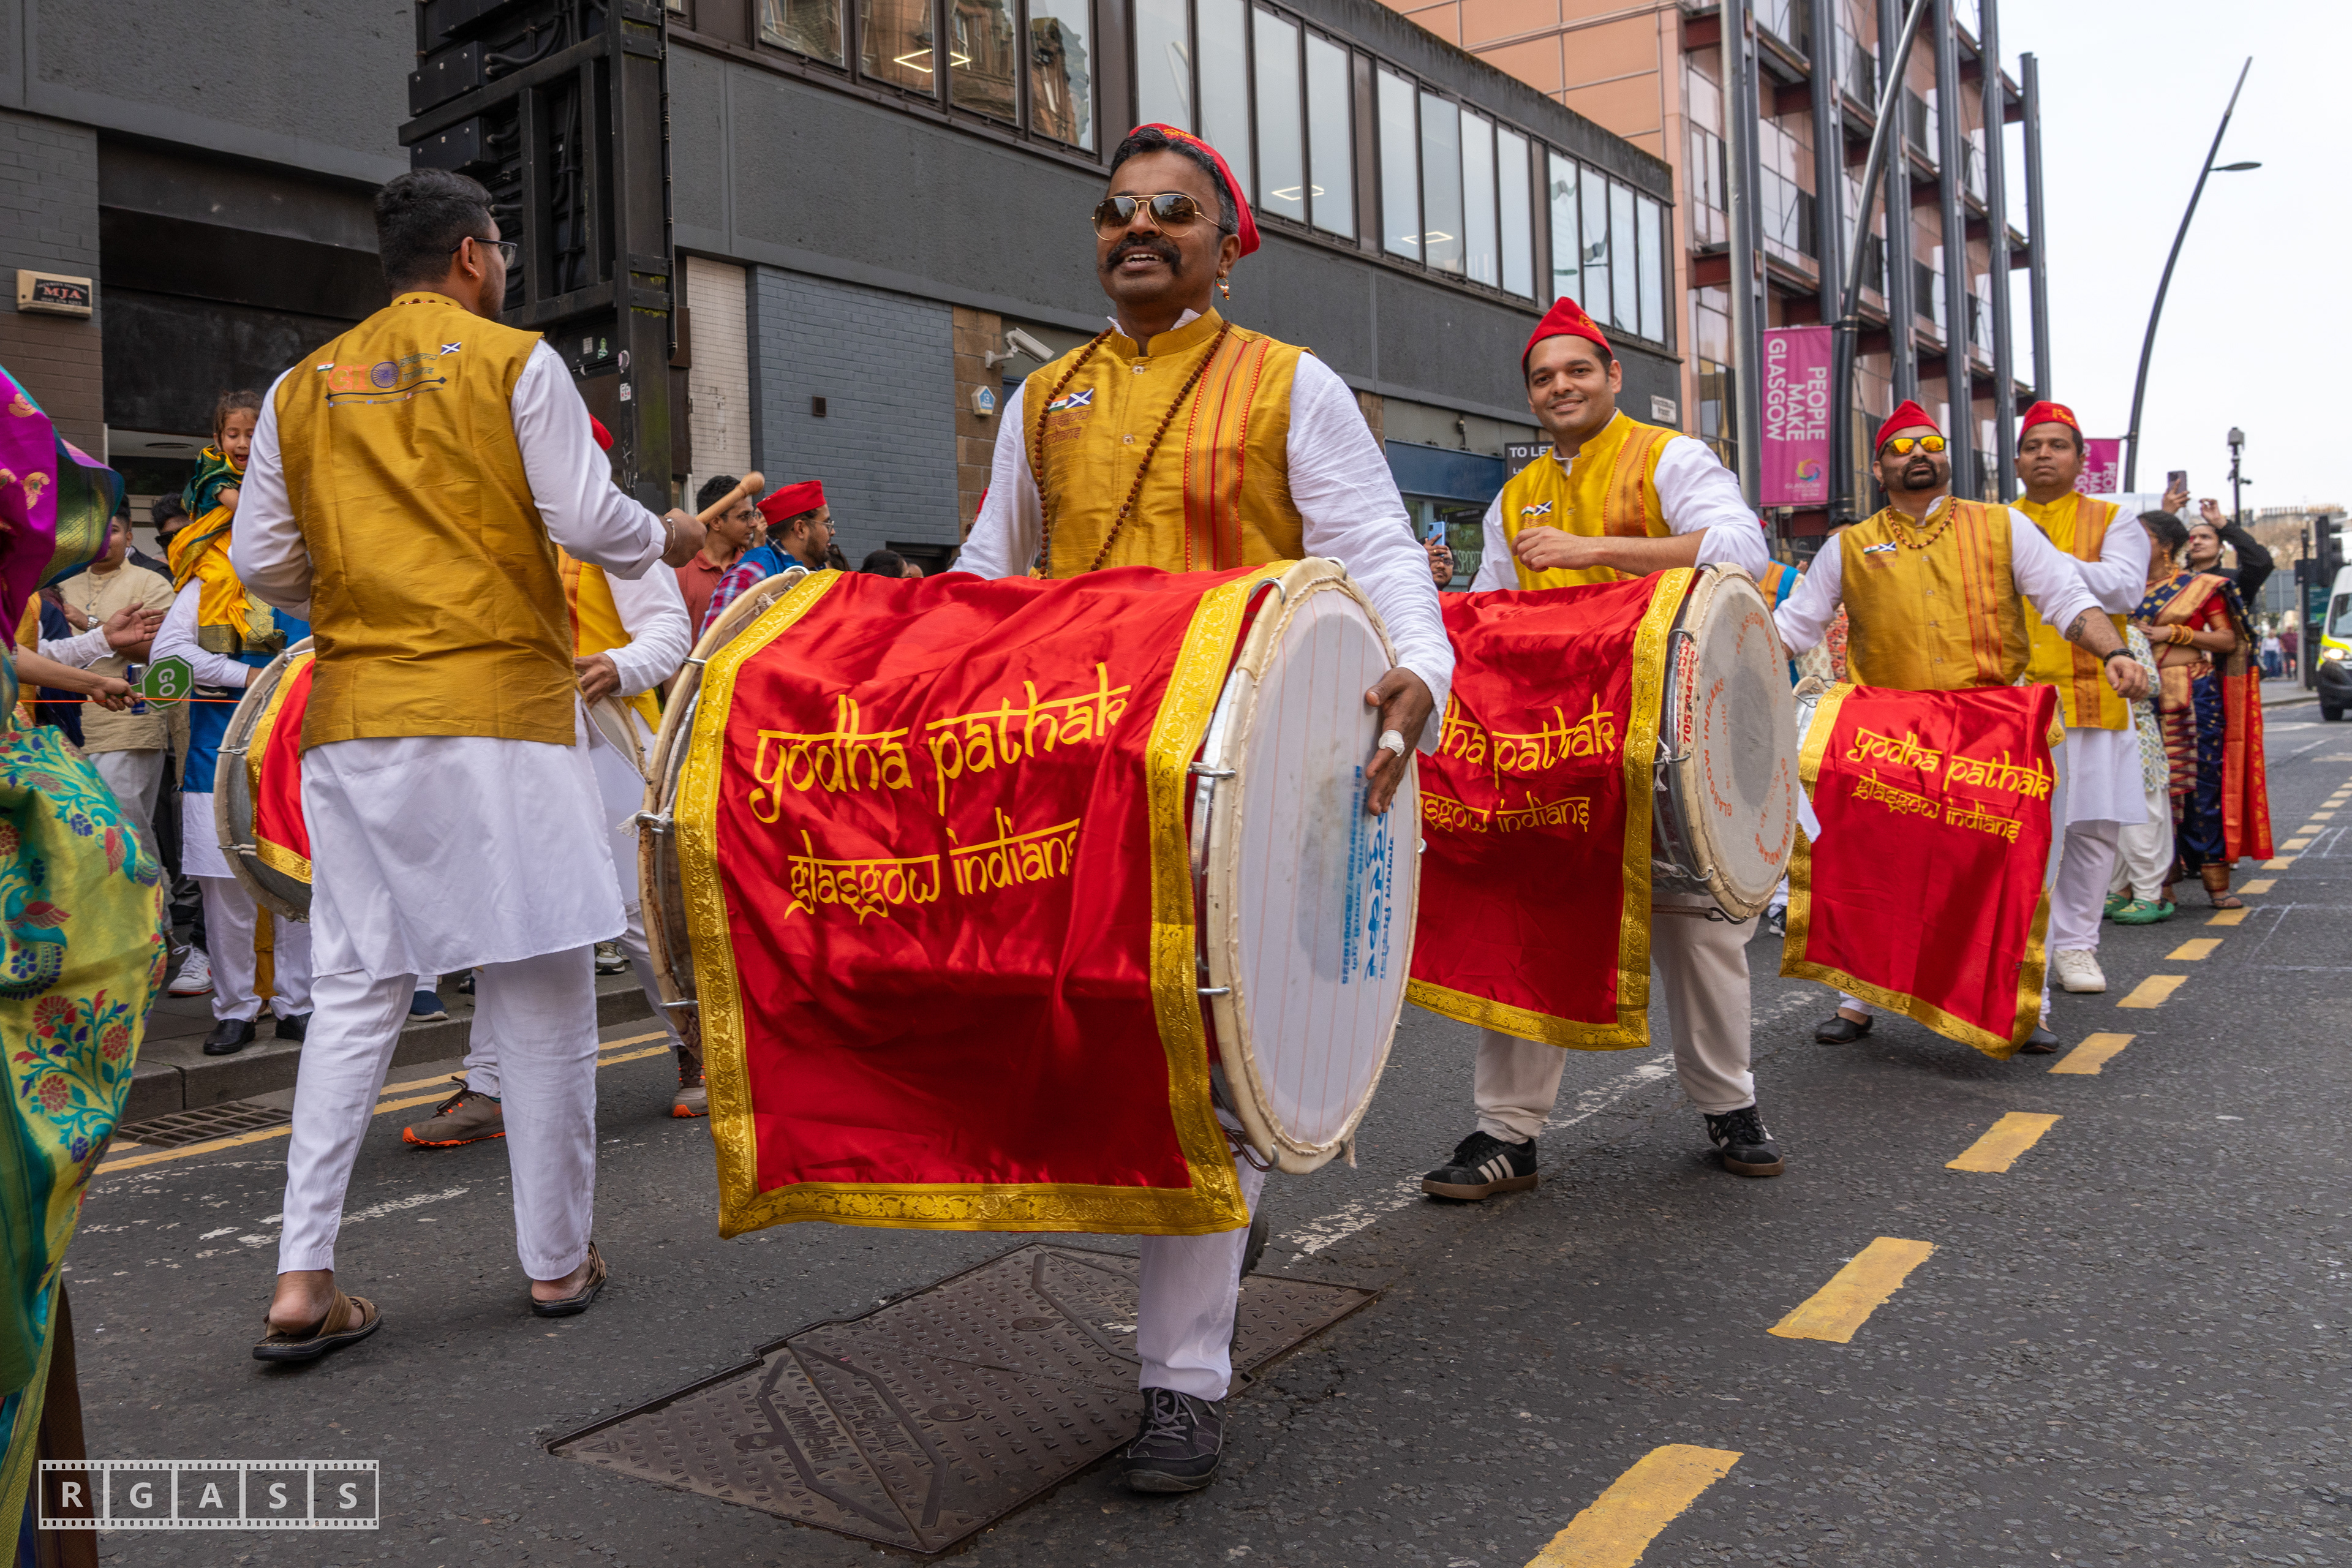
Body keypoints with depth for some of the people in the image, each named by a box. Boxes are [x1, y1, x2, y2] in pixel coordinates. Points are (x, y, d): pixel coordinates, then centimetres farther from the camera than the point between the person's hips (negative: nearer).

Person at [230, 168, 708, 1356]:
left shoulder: (303, 387, 12)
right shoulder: (515, 363, 0)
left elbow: (263, 563, 10)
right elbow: (587, 521, -6)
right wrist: (665, 541, 14)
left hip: (355, 715, 4)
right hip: (502, 703, -4)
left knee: (356, 990, 9)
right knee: (540, 984, 4)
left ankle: (303, 1276, 4)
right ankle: (556, 1258, 13)